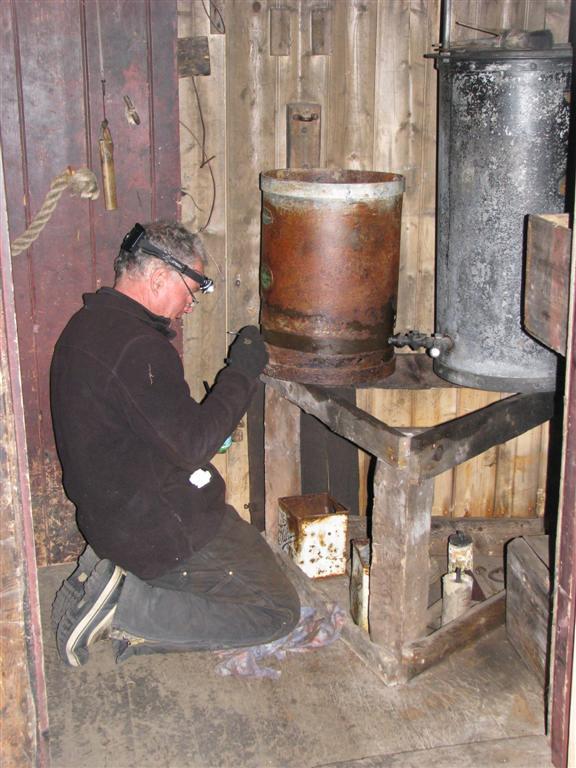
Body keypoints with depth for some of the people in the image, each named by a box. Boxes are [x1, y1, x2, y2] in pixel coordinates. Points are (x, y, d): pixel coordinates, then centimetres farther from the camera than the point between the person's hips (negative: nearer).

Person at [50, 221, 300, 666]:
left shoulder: (89, 323, 8)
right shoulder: (137, 347, -25)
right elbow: (191, 443, -25)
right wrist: (241, 374, -15)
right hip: (160, 526, -10)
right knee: (279, 610, 0)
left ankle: (112, 574, 8)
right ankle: (125, 607, -8)